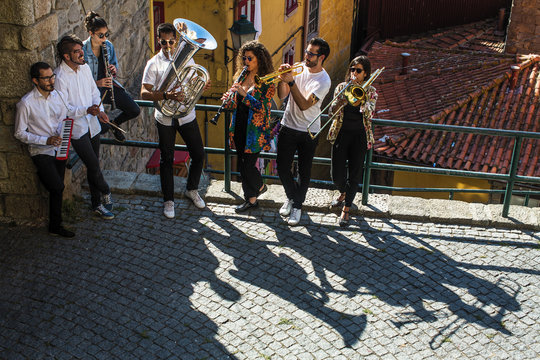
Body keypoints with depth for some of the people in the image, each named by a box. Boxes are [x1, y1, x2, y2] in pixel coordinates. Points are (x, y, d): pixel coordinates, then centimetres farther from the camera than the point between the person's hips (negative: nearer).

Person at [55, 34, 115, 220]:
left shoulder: (85, 68, 3)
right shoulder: (60, 77, -18)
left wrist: (99, 110, -2)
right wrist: (87, 110, -30)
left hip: (92, 125, 6)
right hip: (76, 129, -6)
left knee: (93, 166, 14)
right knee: (93, 166, -5)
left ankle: (97, 204, 26)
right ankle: (106, 192, 23)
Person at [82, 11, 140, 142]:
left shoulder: (108, 46, -1)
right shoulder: (82, 49, -17)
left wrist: (114, 70, -11)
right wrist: (97, 83, -27)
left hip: (109, 85, 5)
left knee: (135, 111, -2)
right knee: (102, 128, -20)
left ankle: (115, 124, 27)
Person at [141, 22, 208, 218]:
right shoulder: (154, 64, -8)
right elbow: (144, 93, -16)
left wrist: (202, 86, -12)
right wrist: (167, 95, -32)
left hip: (186, 115, 3)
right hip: (165, 118, -3)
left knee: (198, 155, 8)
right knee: (167, 160, 7)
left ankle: (191, 189, 33)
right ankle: (169, 200, 22)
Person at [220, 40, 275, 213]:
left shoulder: (267, 81, -9)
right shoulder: (242, 76, 10)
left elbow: (263, 108, -19)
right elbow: (235, 104, 14)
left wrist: (244, 94, -24)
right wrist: (229, 99, -8)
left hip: (255, 130, -6)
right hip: (239, 127, 6)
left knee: (248, 164, -5)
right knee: (242, 164, 10)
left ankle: (260, 186, 23)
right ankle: (251, 198, 25)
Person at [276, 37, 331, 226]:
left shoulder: (323, 80, -14)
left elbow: (304, 105, -25)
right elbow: (282, 95, -4)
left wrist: (291, 81, -31)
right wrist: (283, 78, -21)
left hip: (308, 131, -4)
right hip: (288, 126, 4)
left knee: (304, 171, 6)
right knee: (282, 168, 7)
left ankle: (297, 205, 23)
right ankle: (291, 197, 33)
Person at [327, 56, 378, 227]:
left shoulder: (370, 91, 1)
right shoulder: (342, 87, 4)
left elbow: (369, 114, -14)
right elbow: (333, 110, -5)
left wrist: (361, 100, -27)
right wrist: (342, 100, -23)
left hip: (359, 136, -1)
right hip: (341, 134, 1)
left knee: (354, 175, 1)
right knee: (337, 175, 2)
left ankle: (346, 209, 16)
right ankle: (343, 194, 37)